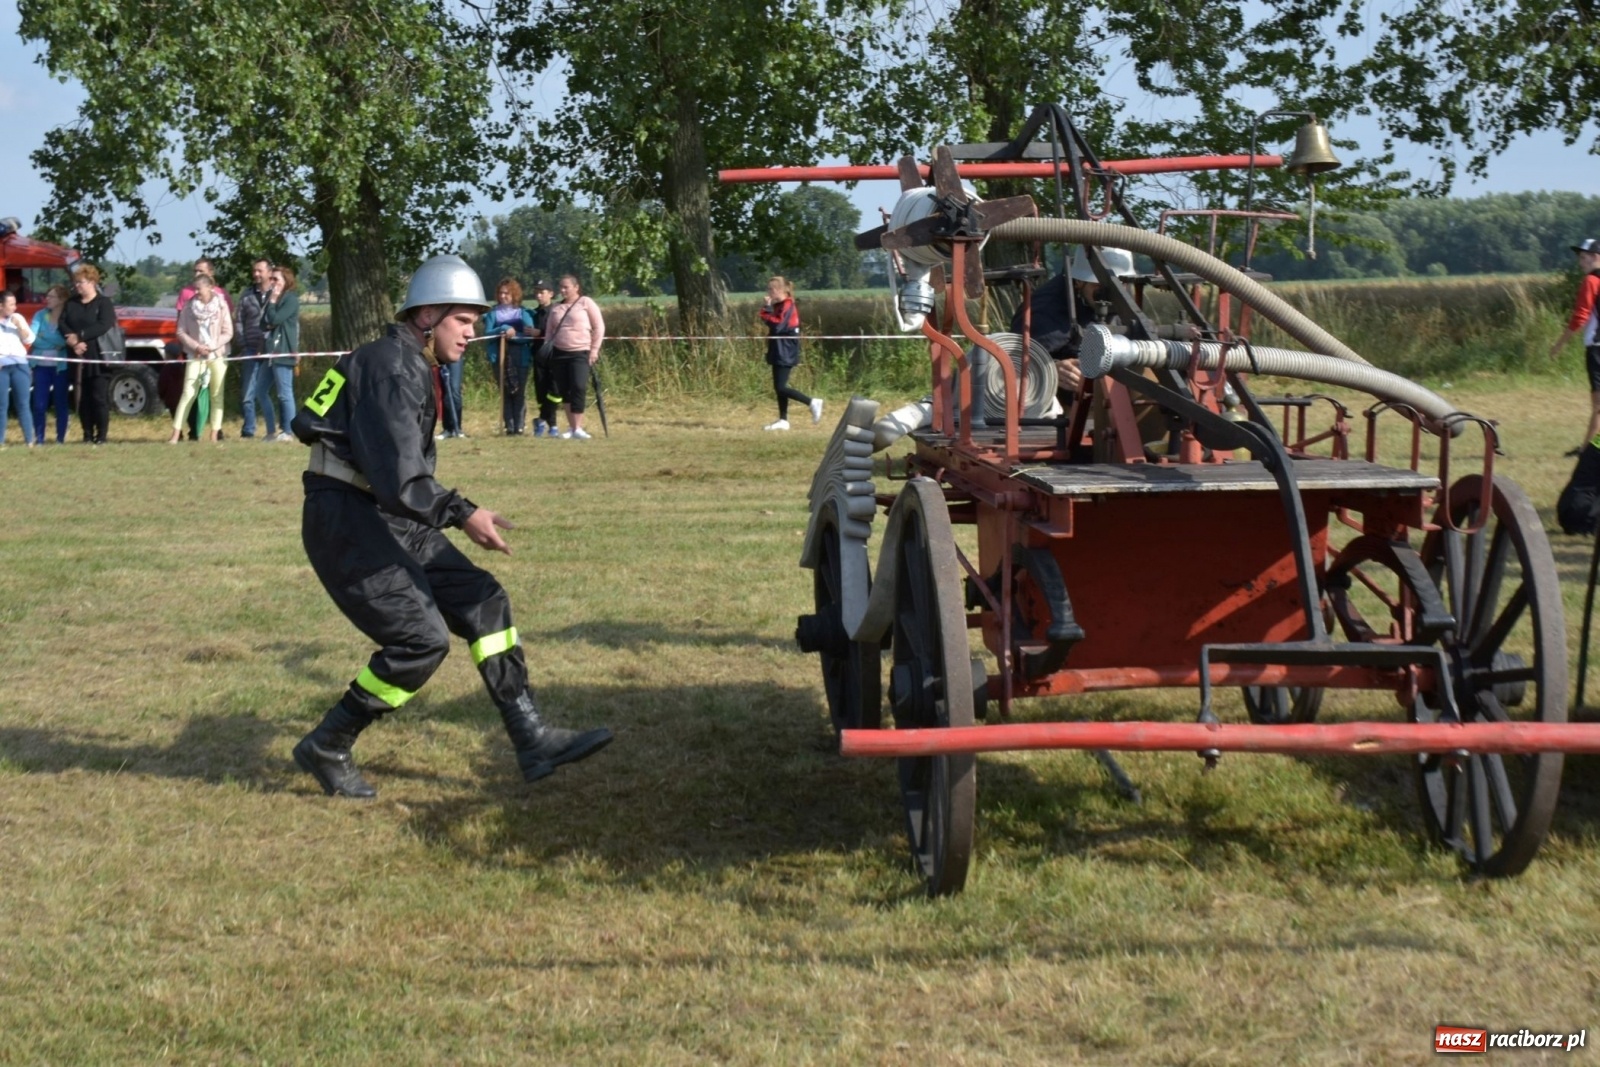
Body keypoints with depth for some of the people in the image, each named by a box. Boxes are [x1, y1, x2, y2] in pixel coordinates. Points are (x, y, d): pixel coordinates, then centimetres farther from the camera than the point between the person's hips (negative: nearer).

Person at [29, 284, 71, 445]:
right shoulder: (40, 315, 5)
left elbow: (65, 340, -12)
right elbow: (32, 337, -5)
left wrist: (42, 336, -8)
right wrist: (55, 344, -12)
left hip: (61, 365, -2)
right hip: (41, 365, 2)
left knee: (61, 402, 3)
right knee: (39, 403, -2)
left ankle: (61, 438, 10)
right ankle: (39, 438, 4)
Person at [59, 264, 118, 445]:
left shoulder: (104, 302, -1)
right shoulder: (71, 304, 15)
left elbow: (103, 326, -14)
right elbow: (63, 324, 4)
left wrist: (79, 336, -16)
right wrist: (73, 340, -15)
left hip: (98, 357, -5)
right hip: (78, 357, 5)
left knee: (99, 397, -6)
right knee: (83, 398, 5)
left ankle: (101, 435, -2)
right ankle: (87, 435, 10)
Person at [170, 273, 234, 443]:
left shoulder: (221, 305, -2)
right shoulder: (189, 306, 1)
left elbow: (228, 332, -1)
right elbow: (181, 331, 2)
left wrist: (212, 347, -13)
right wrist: (196, 346, -11)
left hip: (217, 355, 0)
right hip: (196, 356, 0)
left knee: (217, 396, 1)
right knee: (188, 393, -7)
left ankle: (214, 435, 5)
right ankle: (176, 435, -9)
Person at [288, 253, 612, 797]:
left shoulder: (412, 365, 17)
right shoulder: (392, 365, -15)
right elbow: (394, 470, -26)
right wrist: (462, 515, -29)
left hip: (390, 521, 10)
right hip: (346, 522, -10)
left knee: (481, 602, 4)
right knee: (421, 639, -14)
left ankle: (534, 741, 3)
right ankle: (326, 749, 2)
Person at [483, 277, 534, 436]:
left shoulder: (523, 313, 2)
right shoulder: (493, 313, 6)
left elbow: (529, 336, -6)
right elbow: (487, 334, -2)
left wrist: (513, 335, -20)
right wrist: (503, 330, -16)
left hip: (520, 357, -1)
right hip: (500, 357, 2)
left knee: (519, 392, -3)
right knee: (505, 392, 3)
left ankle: (519, 426, 0)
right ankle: (509, 426, 6)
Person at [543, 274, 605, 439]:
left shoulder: (586, 303, 1)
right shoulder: (556, 309, 14)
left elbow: (599, 327, -1)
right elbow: (549, 332, 19)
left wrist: (594, 349, -6)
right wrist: (549, 352, 9)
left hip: (580, 353, -5)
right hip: (559, 353, 5)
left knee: (578, 388, -17)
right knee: (564, 391, 4)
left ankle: (578, 428, -16)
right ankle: (571, 427, 11)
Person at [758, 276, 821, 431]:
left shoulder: (787, 306, -15)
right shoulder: (778, 306, 14)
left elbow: (778, 325, -24)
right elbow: (771, 322, 11)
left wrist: (766, 312, -14)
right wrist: (767, 308, -2)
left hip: (785, 353, -10)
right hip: (779, 352, 10)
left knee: (781, 387, -12)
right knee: (779, 387, 9)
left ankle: (812, 403, -7)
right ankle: (783, 420, 11)